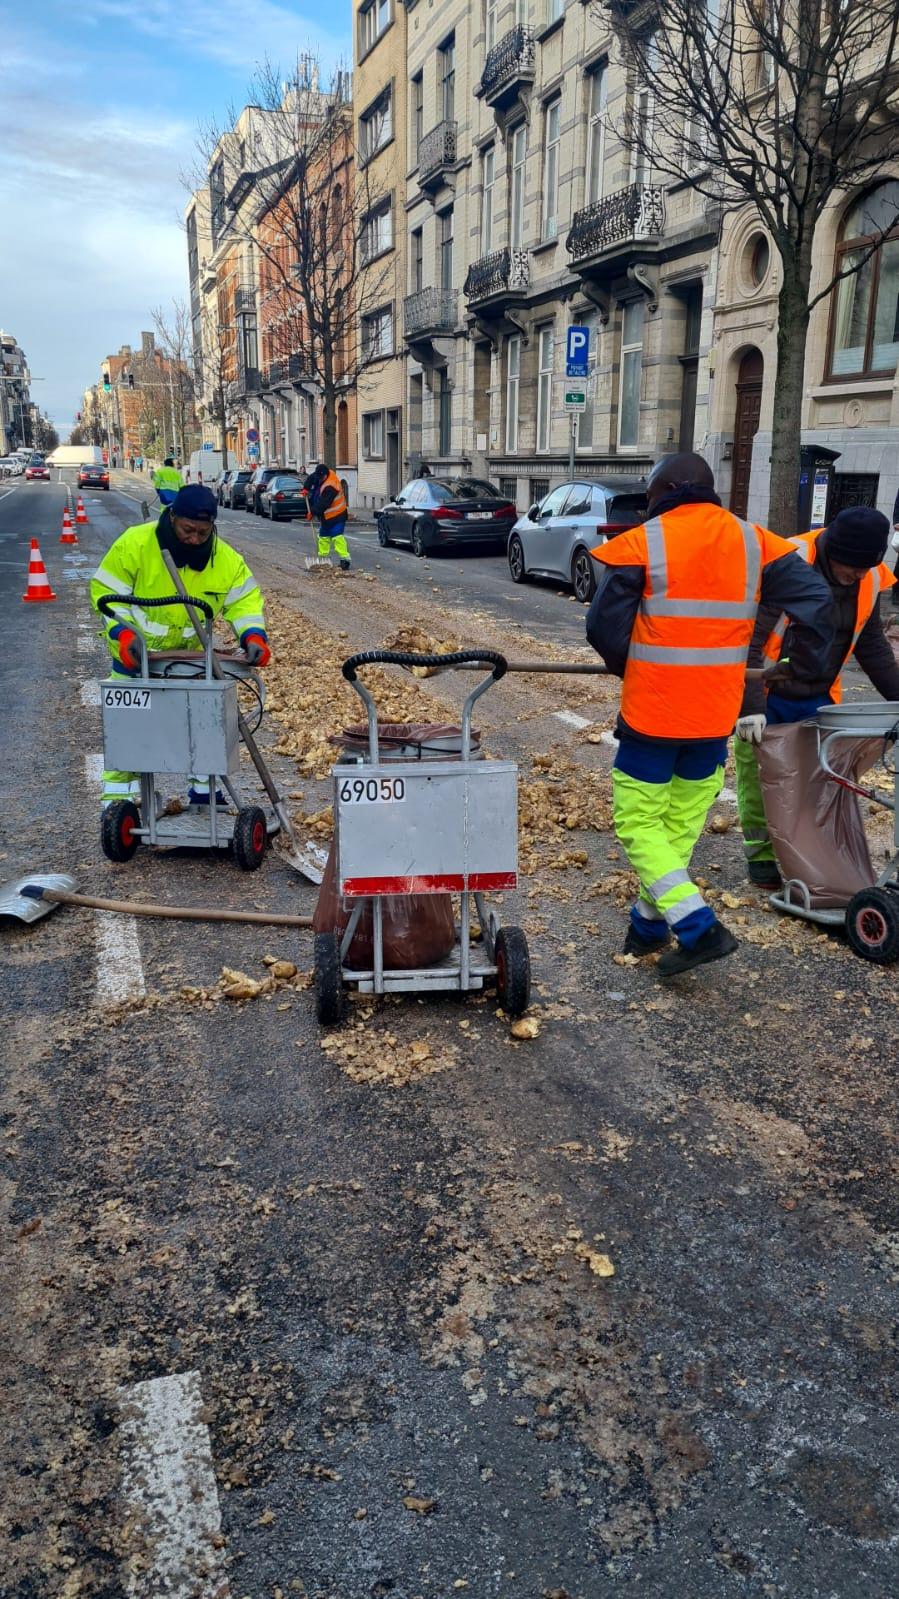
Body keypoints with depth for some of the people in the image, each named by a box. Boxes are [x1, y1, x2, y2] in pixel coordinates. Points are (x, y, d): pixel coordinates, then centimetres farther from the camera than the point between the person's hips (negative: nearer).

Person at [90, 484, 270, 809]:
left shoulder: (225, 558, -15)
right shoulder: (135, 543, -23)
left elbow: (245, 598, -6)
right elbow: (106, 591, -17)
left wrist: (253, 635, -25)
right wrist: (123, 632, -31)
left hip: (191, 658, 3)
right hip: (136, 656, -3)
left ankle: (204, 793, 32)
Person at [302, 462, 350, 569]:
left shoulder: (330, 487, -28)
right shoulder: (324, 475, 0)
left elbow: (322, 504, -27)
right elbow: (311, 478, 17)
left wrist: (312, 512, -17)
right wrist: (306, 488, 4)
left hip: (336, 516, -10)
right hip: (326, 516, 10)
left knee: (337, 536, -19)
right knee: (323, 537, 15)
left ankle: (344, 559, -23)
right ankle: (323, 557, 25)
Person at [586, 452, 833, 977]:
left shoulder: (643, 543, -8)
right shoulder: (753, 541, 4)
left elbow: (604, 625, -7)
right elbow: (815, 596, -1)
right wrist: (810, 663, 12)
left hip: (651, 710, -5)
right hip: (716, 714, 5)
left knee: (639, 822, 5)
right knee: (681, 823, 17)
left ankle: (698, 928, -6)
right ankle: (649, 925, 27)